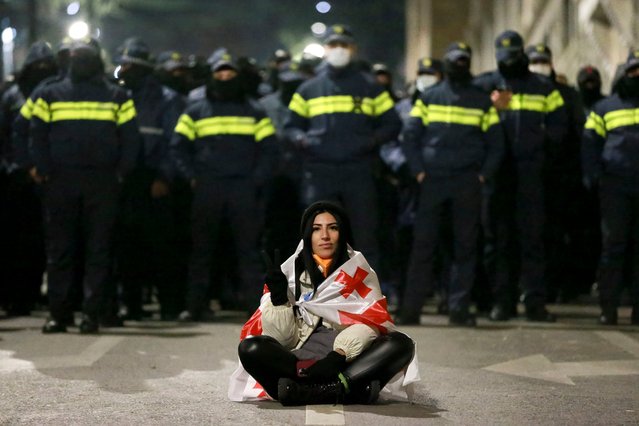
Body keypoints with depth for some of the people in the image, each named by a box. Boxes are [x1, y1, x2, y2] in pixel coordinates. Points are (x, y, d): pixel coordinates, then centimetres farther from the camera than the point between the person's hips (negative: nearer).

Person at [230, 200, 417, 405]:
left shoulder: (360, 272, 14)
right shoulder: (290, 272, 13)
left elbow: (369, 321, -3)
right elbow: (283, 338, 5)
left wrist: (339, 356, -21)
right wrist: (278, 297, -11)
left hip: (349, 363, 0)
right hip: (299, 363, 0)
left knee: (400, 343, -28)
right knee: (250, 348, -28)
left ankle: (306, 391, -37)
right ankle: (344, 388, -38)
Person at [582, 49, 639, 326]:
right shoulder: (605, 108, 12)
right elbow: (590, 144, 11)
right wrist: (592, 176, -1)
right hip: (615, 185, -1)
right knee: (613, 245, -4)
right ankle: (608, 308, -2)